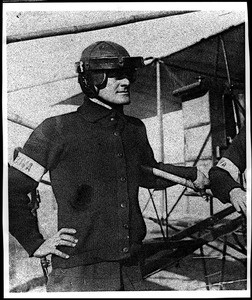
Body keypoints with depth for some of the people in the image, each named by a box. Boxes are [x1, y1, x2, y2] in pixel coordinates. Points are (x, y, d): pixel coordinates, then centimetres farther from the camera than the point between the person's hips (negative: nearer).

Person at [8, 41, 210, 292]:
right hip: (79, 275, -5)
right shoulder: (56, 131, -7)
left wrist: (191, 173, 30)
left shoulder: (135, 130, 11)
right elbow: (12, 190, -2)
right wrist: (35, 244, -4)